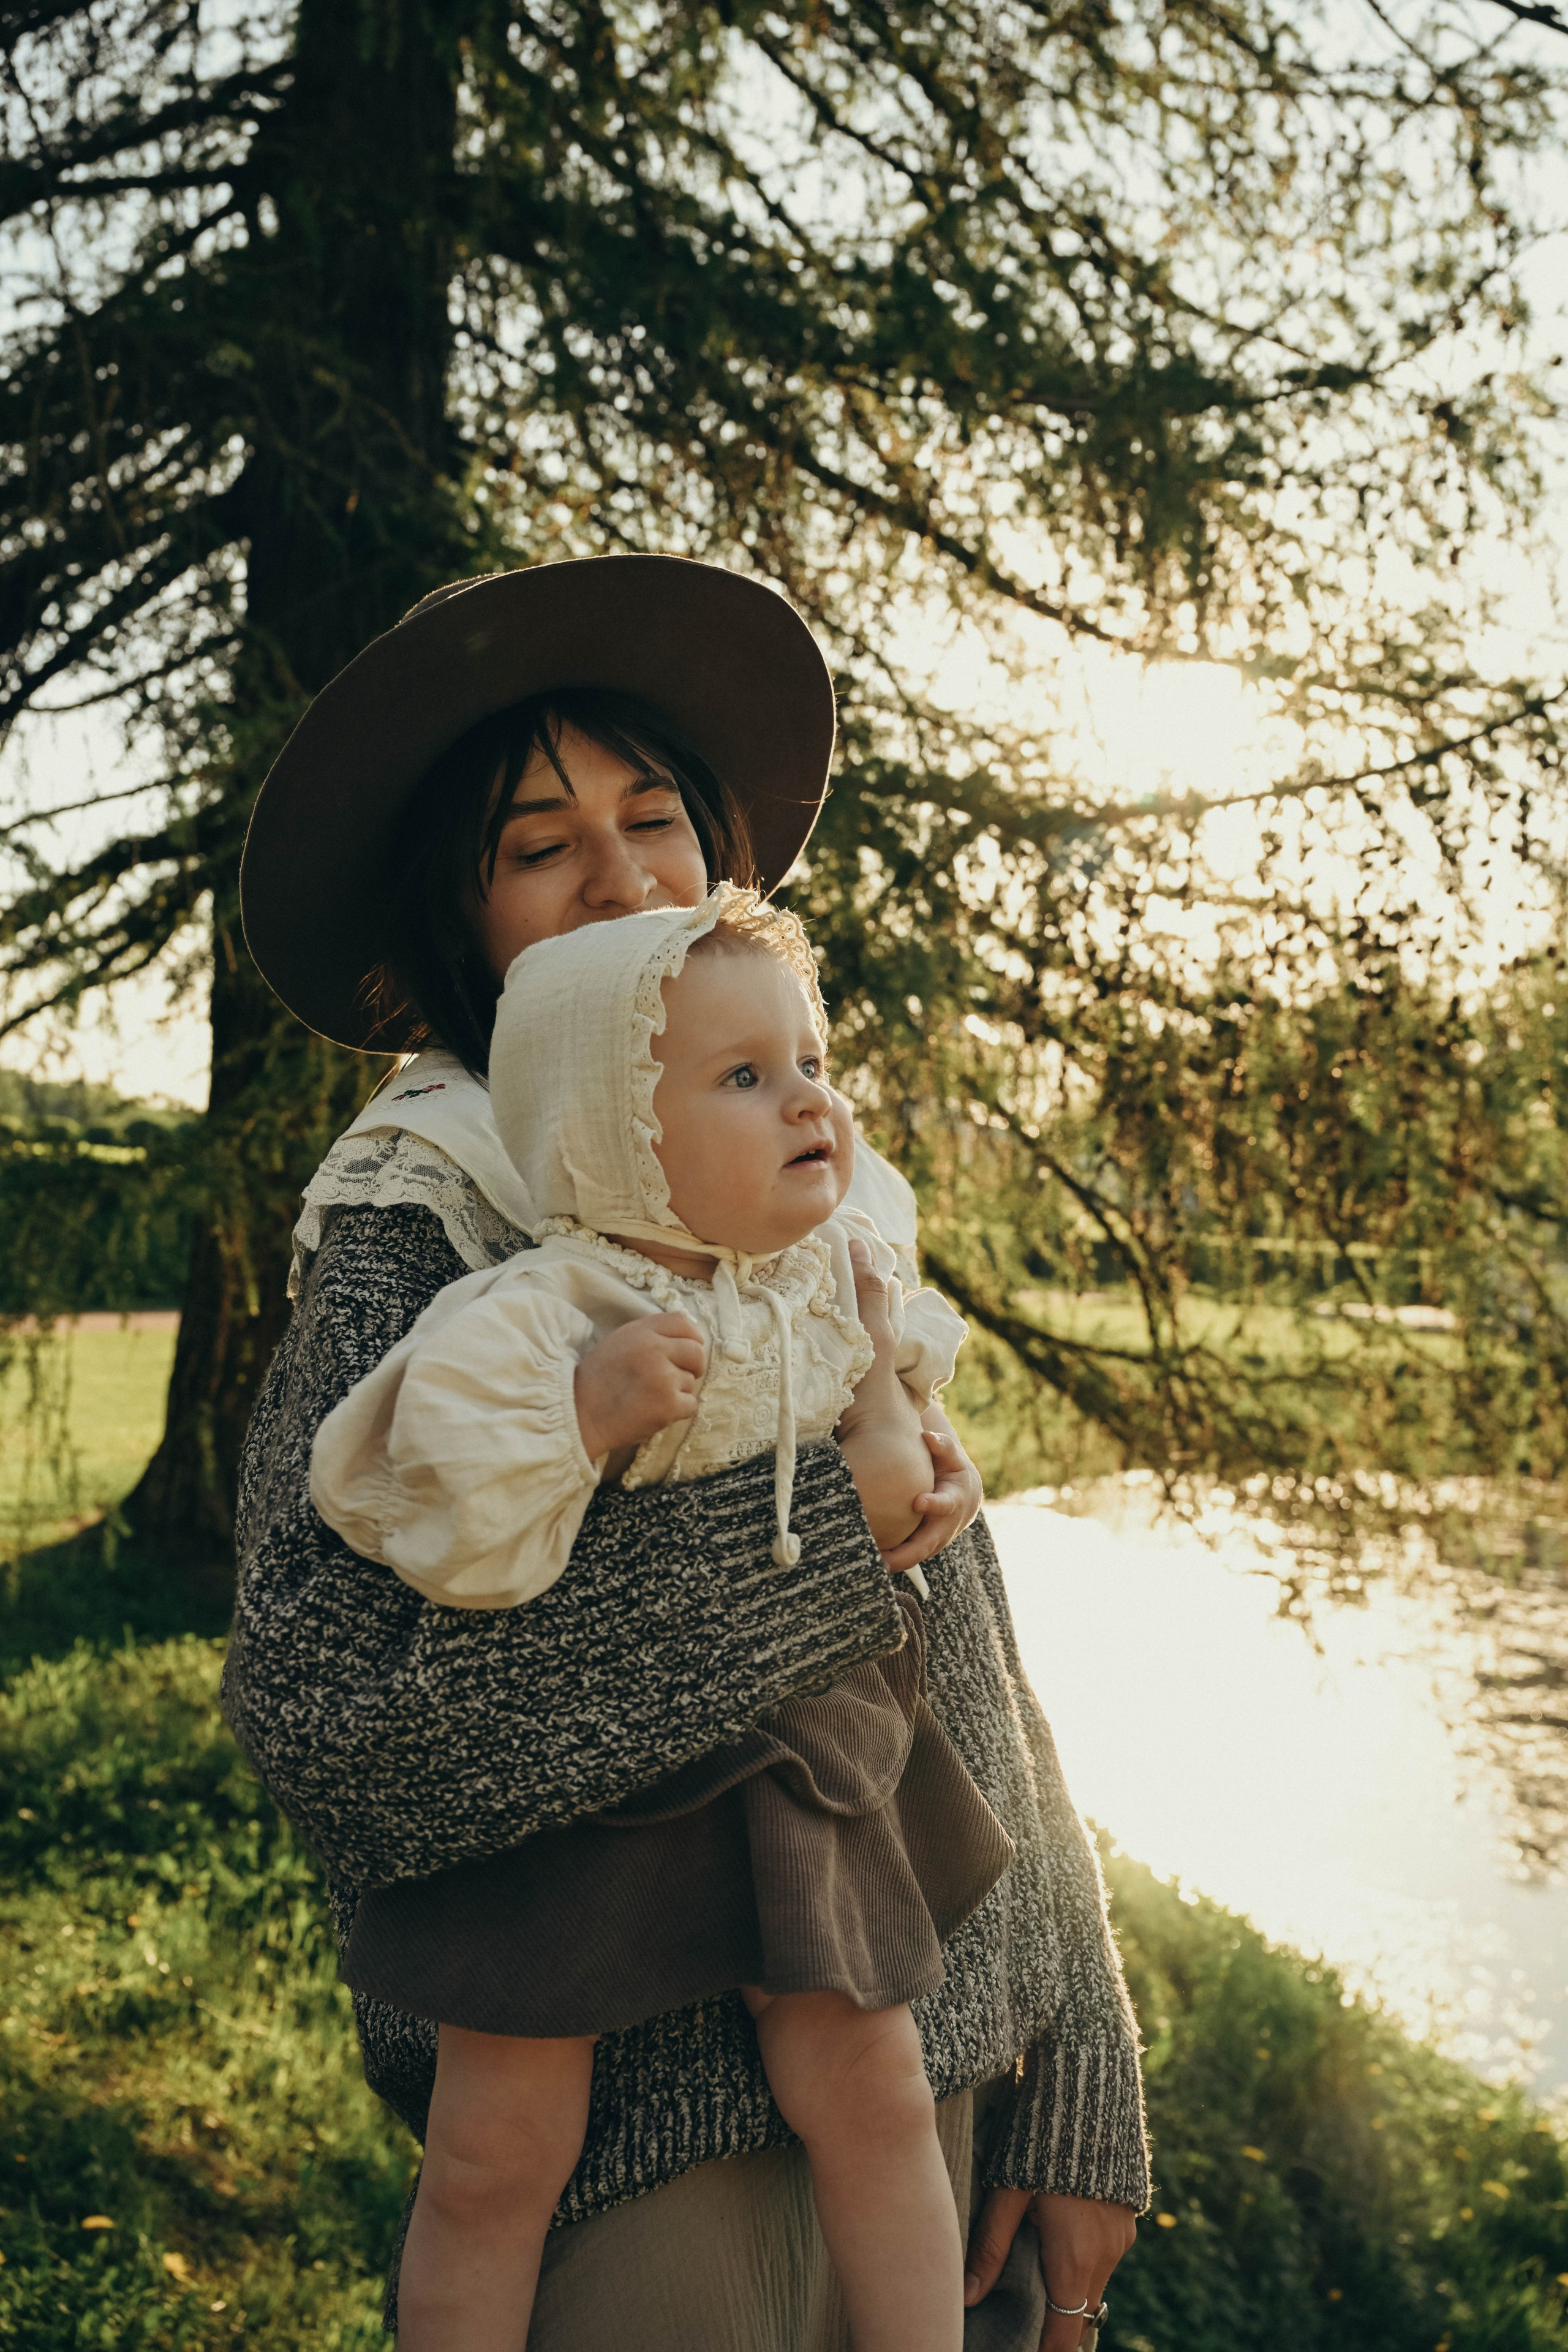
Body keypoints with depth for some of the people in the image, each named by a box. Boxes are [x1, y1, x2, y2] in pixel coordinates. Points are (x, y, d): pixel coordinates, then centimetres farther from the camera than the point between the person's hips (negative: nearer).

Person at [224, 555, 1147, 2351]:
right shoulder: (412, 1243, -10)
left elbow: (978, 1663, 8)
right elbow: (318, 1696, -24)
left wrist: (1080, 2095, 6)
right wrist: (803, 1539, -22)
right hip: (650, 2121, -5)